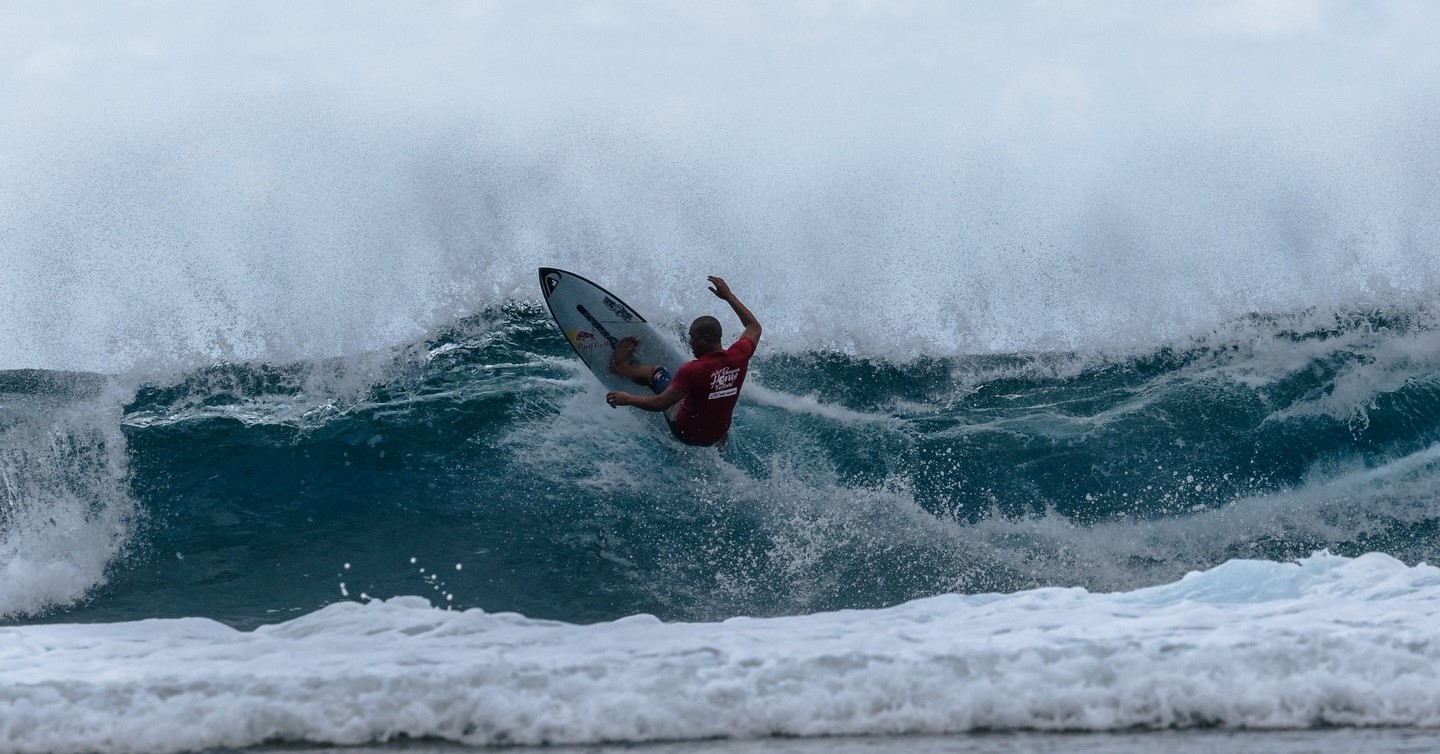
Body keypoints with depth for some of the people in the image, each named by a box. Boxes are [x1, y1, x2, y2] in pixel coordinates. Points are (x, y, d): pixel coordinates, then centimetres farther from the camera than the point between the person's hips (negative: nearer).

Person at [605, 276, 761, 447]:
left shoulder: (692, 370, -32)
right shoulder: (738, 357, -16)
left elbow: (661, 403, -28)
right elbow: (754, 327, 5)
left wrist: (628, 399, -14)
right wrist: (729, 296, 11)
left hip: (686, 432, -4)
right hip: (717, 437, 4)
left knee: (657, 372, 13)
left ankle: (620, 366, 41)